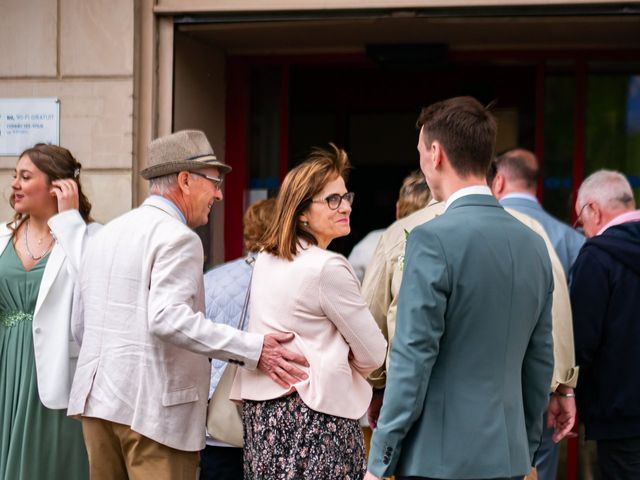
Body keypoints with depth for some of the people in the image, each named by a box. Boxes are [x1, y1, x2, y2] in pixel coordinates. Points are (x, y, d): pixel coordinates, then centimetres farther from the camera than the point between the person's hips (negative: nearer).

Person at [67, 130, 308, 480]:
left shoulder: (105, 234, 16)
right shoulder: (178, 238, -11)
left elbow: (80, 326, 21)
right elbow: (167, 318, -24)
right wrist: (252, 350, -24)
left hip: (96, 398, 8)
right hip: (154, 405, -8)